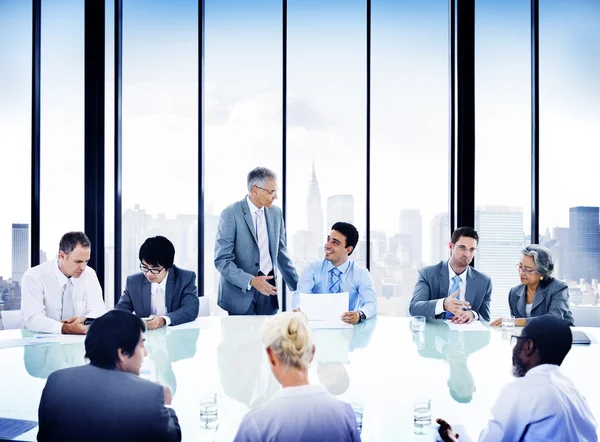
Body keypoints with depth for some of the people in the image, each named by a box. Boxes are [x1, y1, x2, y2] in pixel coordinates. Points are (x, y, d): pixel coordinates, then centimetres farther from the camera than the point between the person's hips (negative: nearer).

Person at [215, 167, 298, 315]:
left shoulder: (275, 212, 6)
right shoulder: (231, 214, -11)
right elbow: (222, 260, -15)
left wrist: (297, 287, 12)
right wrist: (251, 281, -26)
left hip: (268, 290, 5)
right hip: (241, 293, -4)